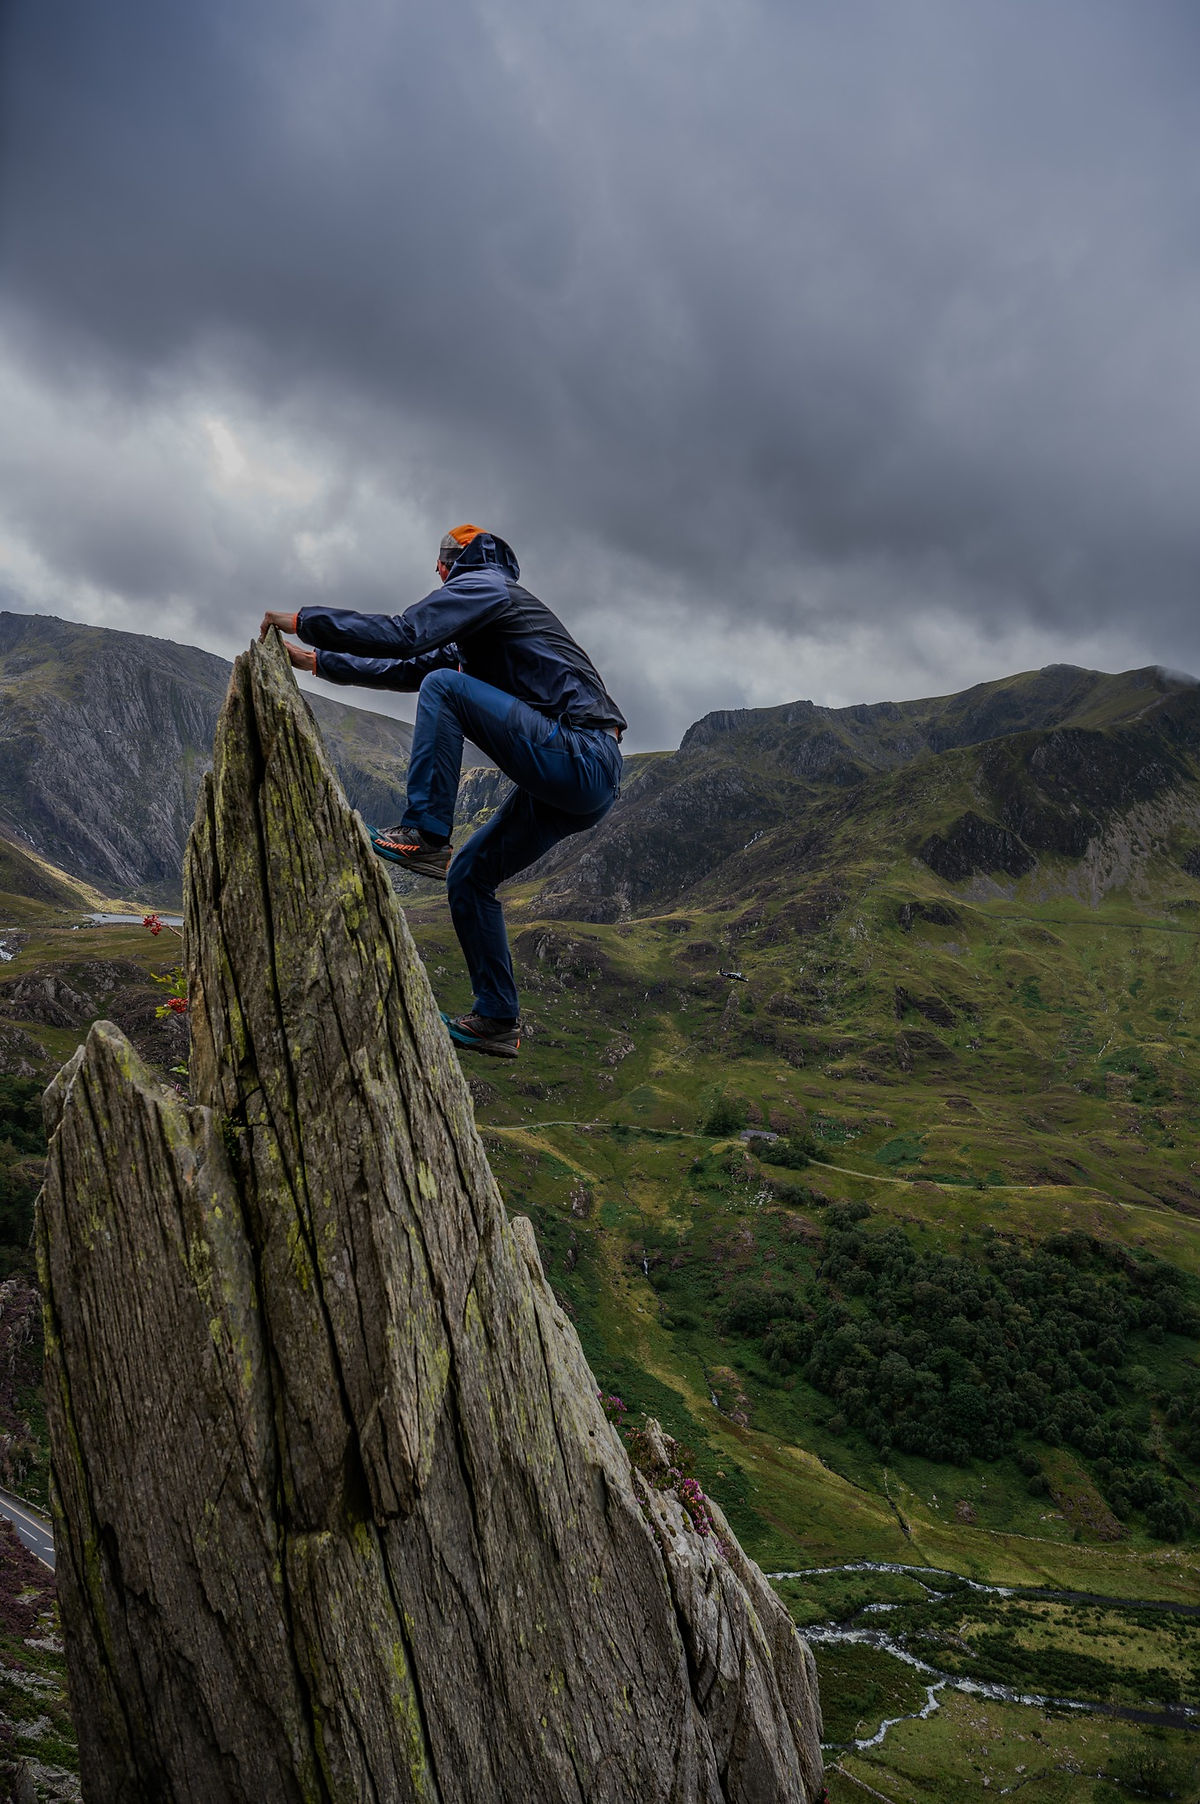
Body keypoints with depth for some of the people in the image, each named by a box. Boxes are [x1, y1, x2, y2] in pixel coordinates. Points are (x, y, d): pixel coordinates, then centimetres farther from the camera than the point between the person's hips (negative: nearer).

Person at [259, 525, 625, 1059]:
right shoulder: (477, 633, 32)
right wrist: (316, 660, 35)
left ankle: (424, 835, -17)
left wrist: (303, 621, -6)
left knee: (444, 686, -14)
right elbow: (405, 668, 35)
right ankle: (497, 1020, 15)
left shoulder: (483, 586, 2)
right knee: (468, 876, 12)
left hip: (578, 756, -9)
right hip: (592, 780, 9)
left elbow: (403, 635, -12)